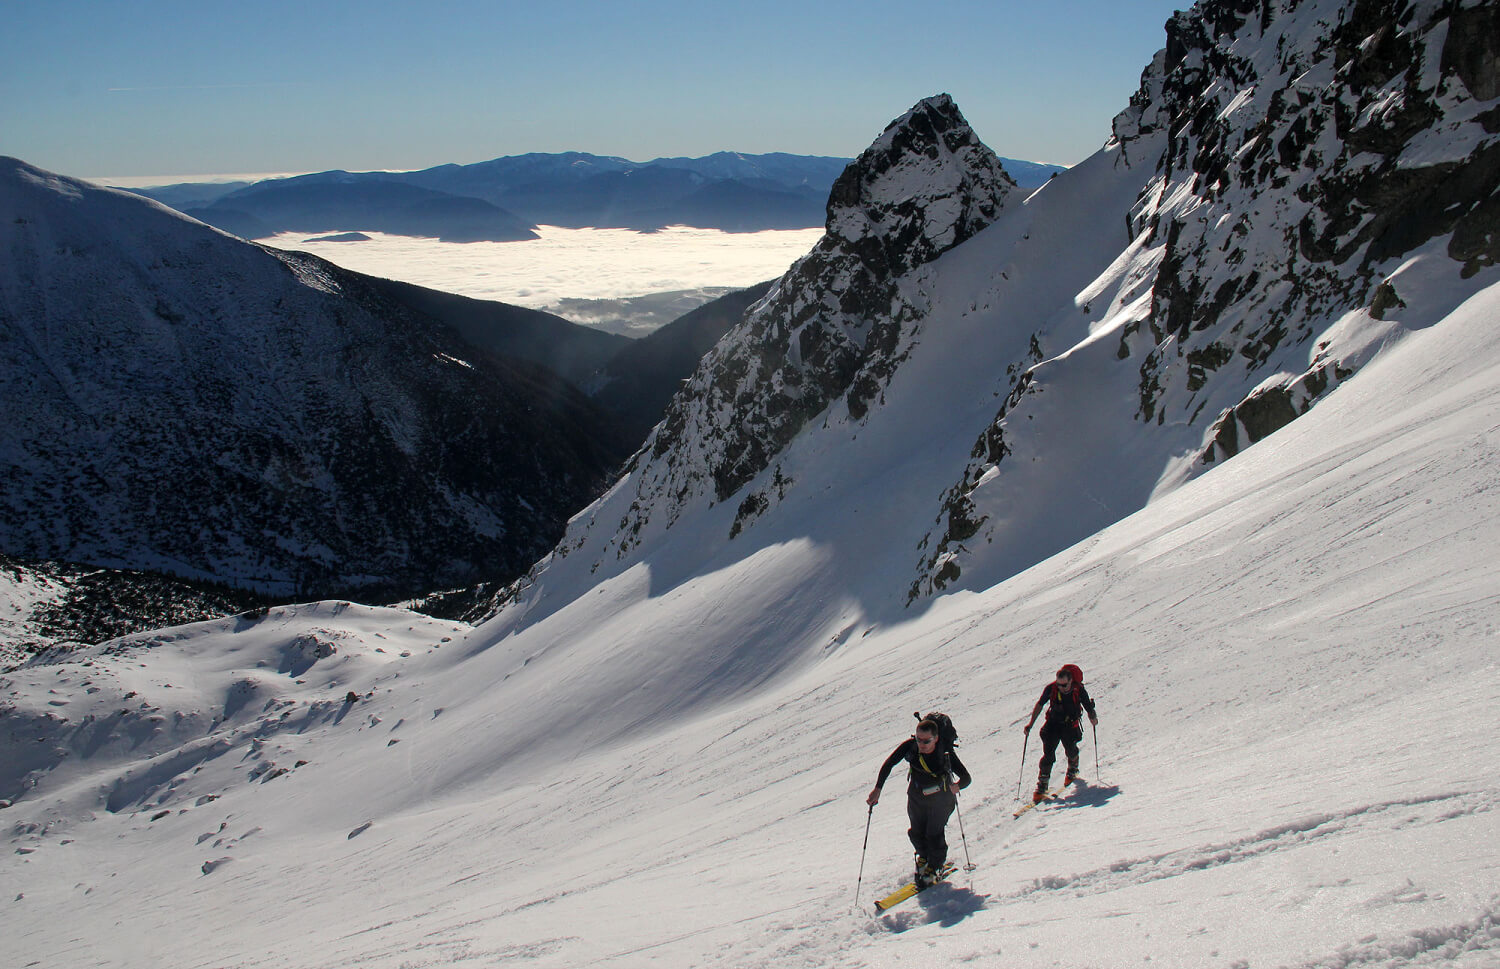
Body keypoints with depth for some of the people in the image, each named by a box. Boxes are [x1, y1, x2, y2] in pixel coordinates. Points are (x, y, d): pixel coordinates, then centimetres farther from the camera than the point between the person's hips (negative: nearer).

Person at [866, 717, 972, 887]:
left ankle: (935, 866, 23)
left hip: (940, 798, -3)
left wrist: (957, 786, -49)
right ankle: (924, 857, 41)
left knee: (934, 834, -6)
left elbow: (966, 778, -27)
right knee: (916, 832, 9)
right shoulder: (910, 746, -25)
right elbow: (888, 764, -16)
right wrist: (877, 789, -24)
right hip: (917, 795, 3)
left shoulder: (946, 753, -29)